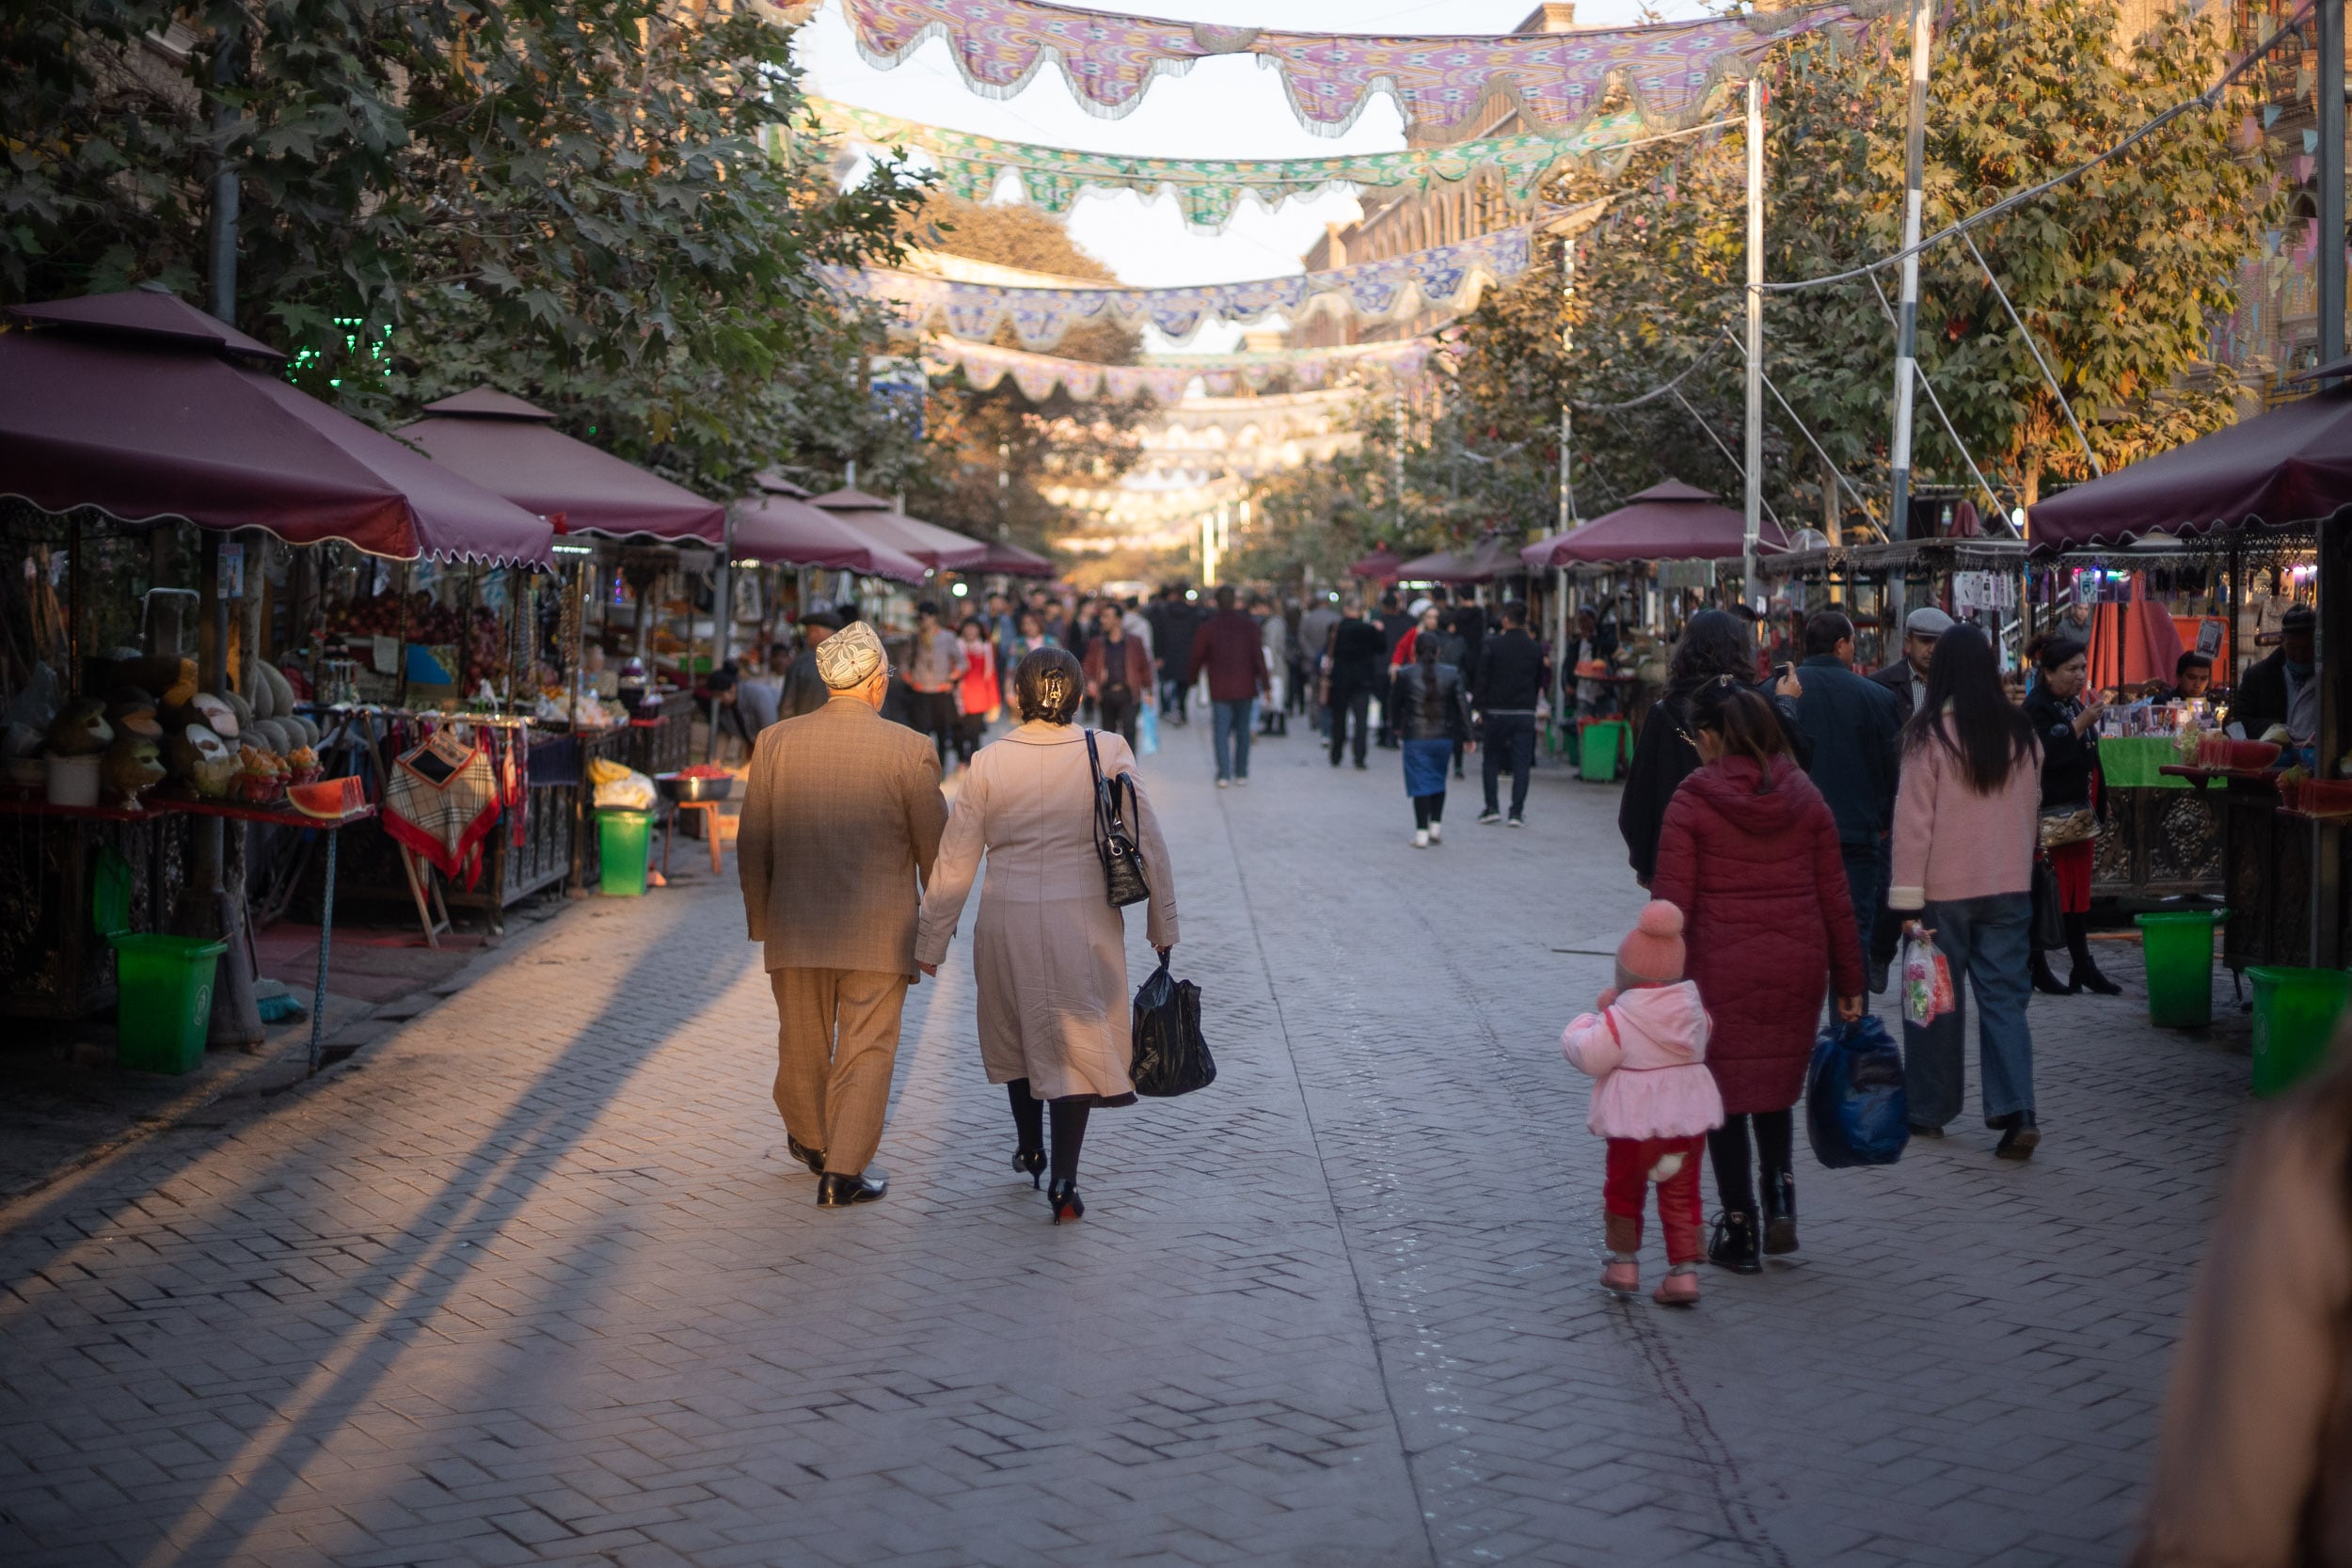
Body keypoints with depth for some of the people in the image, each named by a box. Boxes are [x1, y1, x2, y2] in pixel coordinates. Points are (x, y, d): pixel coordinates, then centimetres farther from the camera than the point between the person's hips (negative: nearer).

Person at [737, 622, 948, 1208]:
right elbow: (934, 847, -3)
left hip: (795, 929, 3)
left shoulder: (774, 741, -2)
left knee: (803, 1044, 19)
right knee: (866, 1051, 5)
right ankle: (842, 1171, 4)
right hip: (879, 933, -3)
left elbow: (752, 846, 3)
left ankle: (808, 1140, 40)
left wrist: (761, 920, 14)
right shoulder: (908, 749, -10)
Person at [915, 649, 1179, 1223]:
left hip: (1008, 918, 1)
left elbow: (954, 863, 0)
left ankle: (1029, 1150, 37)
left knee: (1018, 1032, 22)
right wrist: (1162, 923, 7)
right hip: (1084, 918, -1)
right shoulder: (1108, 752, -6)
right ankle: (1063, 1180, -2)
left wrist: (932, 942, 9)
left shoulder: (989, 763, -4)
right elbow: (1148, 844, -4)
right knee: (1075, 1041, 7)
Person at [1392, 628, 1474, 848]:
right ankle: (1436, 826, 14)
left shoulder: (1405, 674, -6)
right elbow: (1462, 706, 0)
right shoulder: (1451, 674, -3)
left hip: (1415, 737, -2)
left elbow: (1394, 702, 4)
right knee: (1439, 780, 18)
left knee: (1420, 783, 1)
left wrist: (1398, 727, 22)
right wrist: (1467, 737, 6)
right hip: (1444, 737, 2)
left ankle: (1422, 833, -2)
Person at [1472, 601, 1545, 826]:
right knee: (1521, 763, 3)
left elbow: (1482, 679, -6)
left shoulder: (1491, 645, -7)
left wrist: (1478, 706, 1)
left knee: (1492, 760, 12)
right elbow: (1539, 682, 10)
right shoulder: (1535, 649, 2)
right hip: (1525, 713, 1)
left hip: (1496, 712, -1)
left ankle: (1492, 807, 7)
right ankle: (1517, 812, -1)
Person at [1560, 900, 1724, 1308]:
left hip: (1636, 1121, -4)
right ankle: (1684, 1272, 5)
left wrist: (1589, 1020, 3)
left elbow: (1586, 1055, -17)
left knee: (1623, 1189, 15)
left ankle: (1623, 1263, 23)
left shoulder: (1620, 1019, -16)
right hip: (1689, 1116, 4)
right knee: (1682, 1193, 9)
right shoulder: (1693, 1009, 1)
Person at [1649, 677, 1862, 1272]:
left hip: (1720, 971, -4)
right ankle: (1781, 1199, 6)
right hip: (1796, 967, 4)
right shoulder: (1804, 796, 4)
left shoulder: (1691, 803, -8)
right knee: (1776, 1088, 22)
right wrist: (1849, 983, 13)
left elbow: (1672, 904, -10)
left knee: (1725, 1095, 8)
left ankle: (1740, 1233, 12)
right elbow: (1835, 899, 6)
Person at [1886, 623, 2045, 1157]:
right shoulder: (2022, 733, 3)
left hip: (1944, 888, -3)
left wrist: (1907, 897, -9)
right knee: (2004, 998, 5)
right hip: (2009, 887, 3)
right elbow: (2032, 810, 15)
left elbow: (1913, 819, -11)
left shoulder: (1930, 733, -10)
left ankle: (1929, 1110, 20)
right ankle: (2016, 1112, -8)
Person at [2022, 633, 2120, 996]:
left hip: (2079, 810, 8)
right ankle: (2037, 969, 3)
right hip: (2048, 815, -8)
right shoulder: (2036, 708, -12)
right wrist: (2081, 723, -27)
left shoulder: (2075, 704, 13)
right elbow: (2047, 754, -26)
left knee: (2079, 888, 9)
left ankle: (2083, 966, 12)